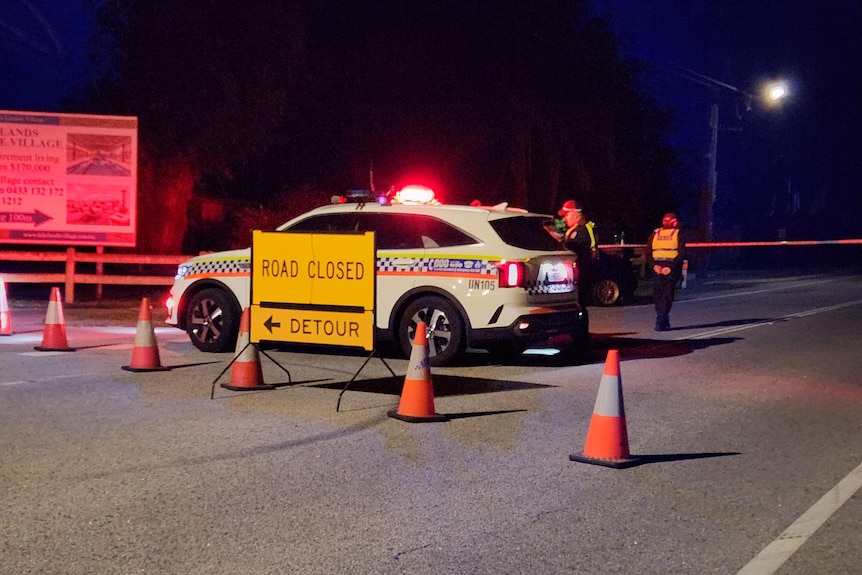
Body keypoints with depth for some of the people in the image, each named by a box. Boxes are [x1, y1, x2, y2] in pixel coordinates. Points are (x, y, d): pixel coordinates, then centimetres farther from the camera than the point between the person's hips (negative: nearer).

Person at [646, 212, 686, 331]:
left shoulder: (655, 234, 13)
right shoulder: (678, 234, 4)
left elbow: (648, 253, 4)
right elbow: (681, 254, -8)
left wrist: (654, 266, -4)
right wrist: (671, 267, -10)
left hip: (657, 268, 2)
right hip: (671, 267, -2)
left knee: (657, 295, 12)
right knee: (667, 296, -2)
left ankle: (663, 322, 12)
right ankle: (661, 323, -9)